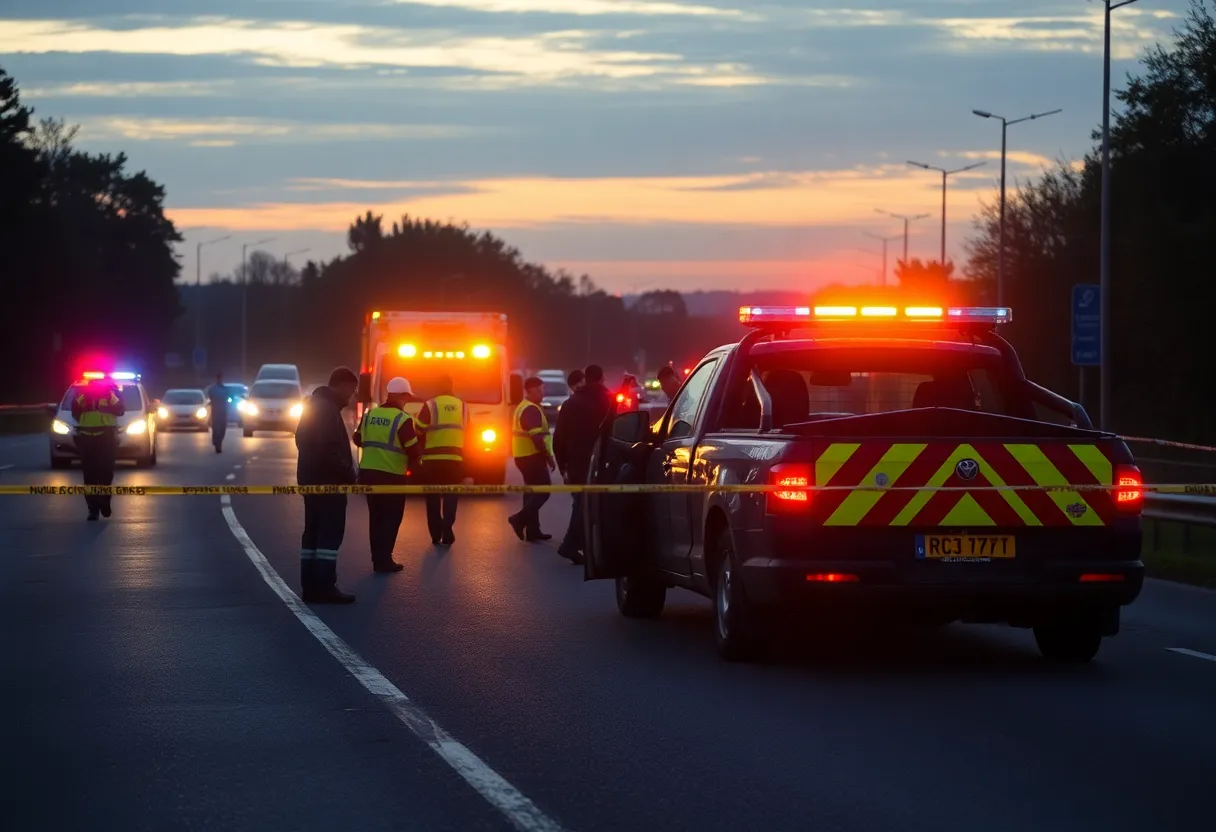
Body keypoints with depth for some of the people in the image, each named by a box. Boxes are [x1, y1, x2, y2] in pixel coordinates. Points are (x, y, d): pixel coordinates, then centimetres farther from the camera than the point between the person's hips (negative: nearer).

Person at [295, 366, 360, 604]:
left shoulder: (315, 405, 16)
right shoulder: (328, 409, -16)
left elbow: (302, 440, 23)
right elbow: (330, 450, -25)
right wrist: (348, 474, -13)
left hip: (312, 479, 10)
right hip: (327, 481, -10)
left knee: (314, 532, 11)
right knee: (330, 534, -9)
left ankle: (310, 587, 12)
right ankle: (324, 588, -12)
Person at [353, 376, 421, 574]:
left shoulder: (369, 414, 5)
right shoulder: (403, 419, -14)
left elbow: (358, 439, 17)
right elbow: (412, 449, -12)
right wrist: (415, 462, 10)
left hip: (368, 472, 6)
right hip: (392, 475, -6)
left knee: (375, 516, 13)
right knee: (391, 518, 3)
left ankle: (377, 559, 14)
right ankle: (384, 560, -1)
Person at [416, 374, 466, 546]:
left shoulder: (430, 406, -5)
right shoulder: (462, 406, 7)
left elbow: (419, 432, -4)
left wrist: (419, 452, 12)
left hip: (433, 459, -2)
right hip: (455, 458, 2)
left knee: (433, 498, 7)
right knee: (450, 497, 6)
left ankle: (436, 535, 4)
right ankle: (447, 534, -6)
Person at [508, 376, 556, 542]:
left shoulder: (524, 407, 16)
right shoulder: (532, 409, -17)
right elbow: (536, 436, -24)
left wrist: (546, 456, 23)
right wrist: (549, 457, -18)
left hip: (525, 456, 10)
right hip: (532, 456, -10)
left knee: (533, 491, 12)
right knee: (542, 491, -6)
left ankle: (532, 530, 12)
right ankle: (520, 519, -13)